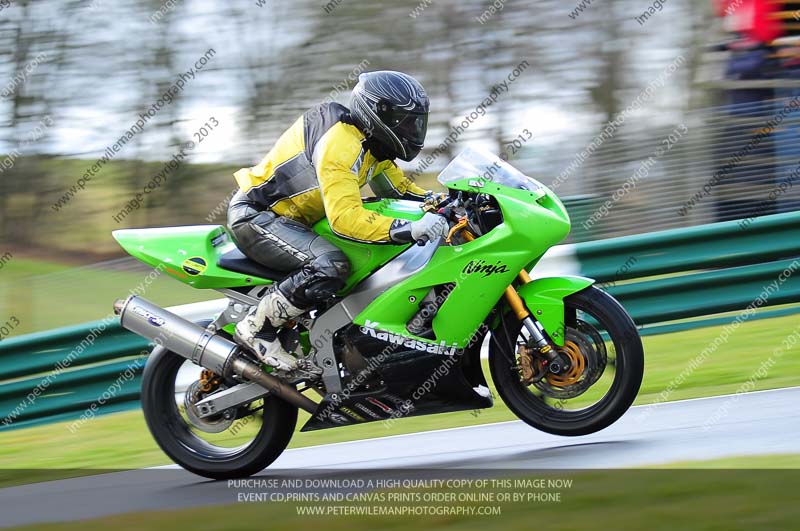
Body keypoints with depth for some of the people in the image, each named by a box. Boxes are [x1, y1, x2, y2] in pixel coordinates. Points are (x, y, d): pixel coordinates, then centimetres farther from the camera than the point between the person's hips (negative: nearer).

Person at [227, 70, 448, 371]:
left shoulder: (371, 144, 7)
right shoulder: (340, 142, -25)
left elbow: (400, 189, 18)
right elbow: (345, 217, -34)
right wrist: (409, 229, -42)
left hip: (293, 219, 11)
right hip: (256, 217, -11)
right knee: (329, 266, -33)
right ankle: (255, 328, -20)